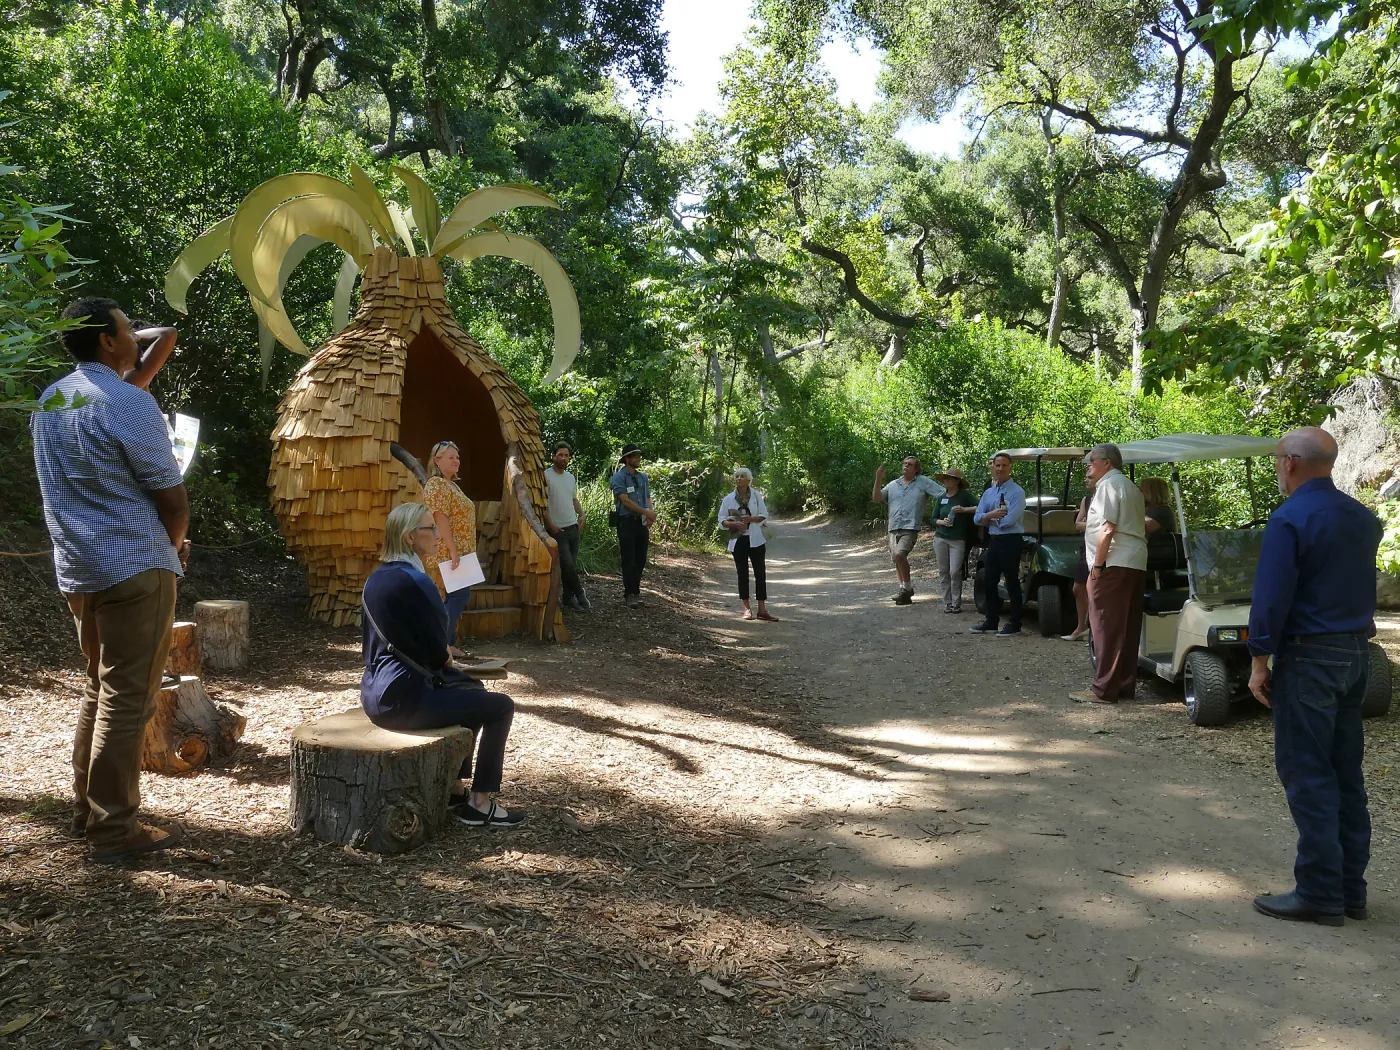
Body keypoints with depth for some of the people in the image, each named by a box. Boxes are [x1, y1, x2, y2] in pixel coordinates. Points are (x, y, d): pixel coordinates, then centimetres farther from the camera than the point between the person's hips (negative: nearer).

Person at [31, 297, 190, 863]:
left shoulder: (49, 401, 11)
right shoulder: (129, 403, -15)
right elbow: (173, 500, -14)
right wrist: (174, 543, 6)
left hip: (77, 568, 9)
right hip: (133, 567, -9)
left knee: (99, 686, 19)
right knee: (127, 698, -3)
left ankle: (87, 807, 27)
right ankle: (114, 829, 3)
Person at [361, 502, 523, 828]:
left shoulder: (377, 578, 9)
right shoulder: (413, 581, -19)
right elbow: (437, 651, -15)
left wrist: (441, 657, 15)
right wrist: (448, 661, 7)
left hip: (376, 692, 10)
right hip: (402, 697, -10)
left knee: (473, 689, 28)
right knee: (501, 706, 0)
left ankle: (455, 785, 32)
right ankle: (479, 803, 8)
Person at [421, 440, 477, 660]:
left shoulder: (450, 485, 18)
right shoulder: (437, 484, -13)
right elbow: (440, 518, -21)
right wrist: (452, 550, -25)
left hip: (456, 553, 10)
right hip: (445, 553, -10)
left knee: (453, 597, 9)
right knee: (460, 594, -11)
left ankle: (448, 643, 13)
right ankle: (443, 643, -8)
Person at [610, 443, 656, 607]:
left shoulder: (643, 477, 13)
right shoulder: (619, 477, -6)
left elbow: (647, 499, 10)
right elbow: (626, 501, -13)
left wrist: (650, 516, -10)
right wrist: (646, 512, -14)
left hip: (642, 522, 6)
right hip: (626, 522, -6)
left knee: (641, 559, 8)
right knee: (629, 560, -3)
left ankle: (635, 591, 19)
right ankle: (629, 594, 4)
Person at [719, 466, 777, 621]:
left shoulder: (757, 495, 1)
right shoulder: (728, 499, -1)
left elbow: (764, 515, 2)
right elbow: (722, 521, 0)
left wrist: (752, 519, -17)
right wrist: (734, 524, -19)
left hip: (756, 540, 0)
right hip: (738, 540, 0)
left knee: (760, 573, -1)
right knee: (743, 574, 5)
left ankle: (762, 609, 4)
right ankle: (747, 609, 14)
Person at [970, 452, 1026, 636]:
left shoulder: (1017, 492, -9)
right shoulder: (988, 493, 13)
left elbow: (1008, 521, -19)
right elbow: (977, 518, 4)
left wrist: (990, 519, -5)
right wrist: (992, 514, -15)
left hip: (1010, 541, -7)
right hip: (993, 541, 7)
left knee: (1012, 583, 0)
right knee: (990, 582, 12)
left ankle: (1014, 624, 8)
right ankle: (991, 621, 22)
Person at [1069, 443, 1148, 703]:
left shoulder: (1108, 484, -7)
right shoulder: (1131, 487, 24)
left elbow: (1108, 528, -16)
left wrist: (1098, 564, -15)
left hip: (1114, 564, -10)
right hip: (1136, 563, 10)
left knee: (1106, 627, -8)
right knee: (1127, 628, 11)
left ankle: (1104, 689, -8)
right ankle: (1125, 686, 15)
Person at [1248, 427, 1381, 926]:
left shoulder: (1290, 519, -15)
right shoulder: (1363, 518, 11)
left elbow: (1271, 597, -18)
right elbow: (1362, 586, 17)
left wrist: (1260, 660, -11)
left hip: (1309, 658, -8)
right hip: (1356, 655, 8)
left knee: (1306, 775, -2)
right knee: (1347, 774, 13)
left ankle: (1320, 894, 3)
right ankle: (1350, 889, 20)